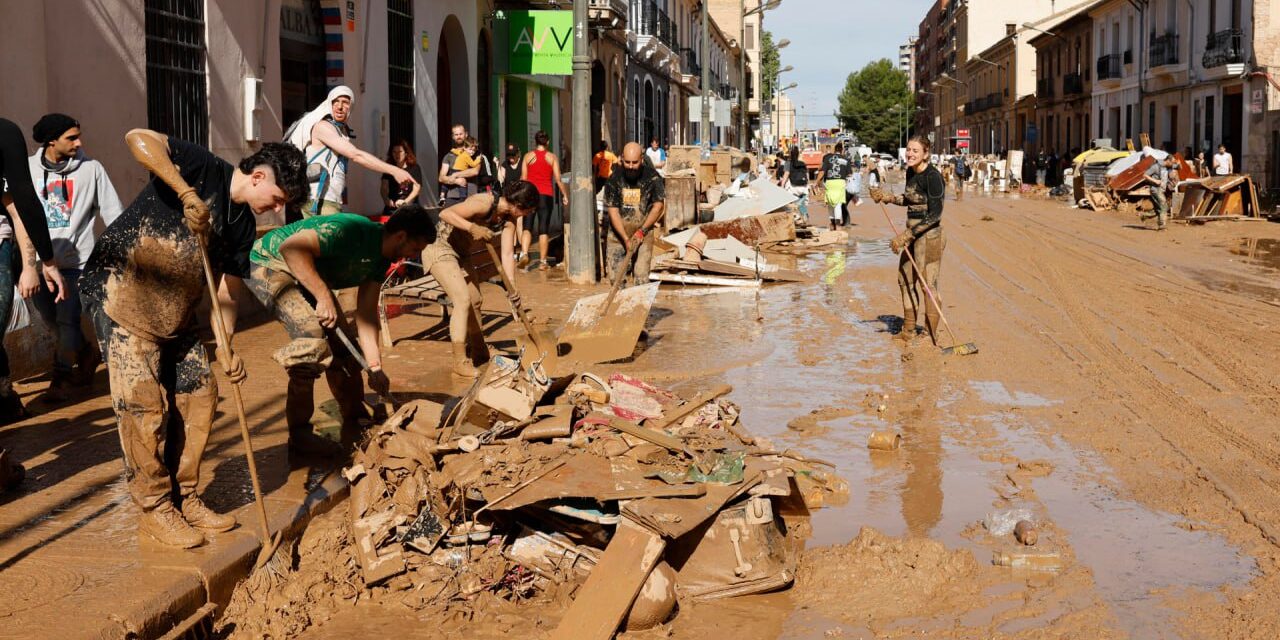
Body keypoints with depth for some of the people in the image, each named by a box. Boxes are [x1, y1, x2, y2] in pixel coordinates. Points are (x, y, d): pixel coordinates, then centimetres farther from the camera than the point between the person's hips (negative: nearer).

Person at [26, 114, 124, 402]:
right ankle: (86, 353, 36)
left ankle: (62, 378, 8)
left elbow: (111, 211, 0)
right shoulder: (27, 169, 1)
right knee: (51, 320, 12)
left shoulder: (90, 168, -3)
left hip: (75, 261, -3)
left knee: (67, 320, -6)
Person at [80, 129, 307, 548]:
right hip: (119, 290, -8)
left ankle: (183, 499, 18)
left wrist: (225, 347, -5)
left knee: (200, 394, 5)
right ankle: (155, 509, 2)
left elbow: (228, 290, 8)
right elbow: (138, 139, -27)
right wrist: (187, 193, -34)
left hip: (175, 310, 8)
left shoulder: (244, 226, 7)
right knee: (143, 400, -10)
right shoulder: (204, 169, -14)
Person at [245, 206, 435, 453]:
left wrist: (375, 366, -9)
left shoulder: (381, 259, -2)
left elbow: (366, 312, -2)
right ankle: (300, 434, -13)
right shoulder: (351, 231, -31)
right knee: (313, 336, -25)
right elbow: (290, 247, -38)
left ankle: (354, 424, 21)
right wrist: (324, 296, -39)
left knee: (342, 343, 4)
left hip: (307, 275, 9)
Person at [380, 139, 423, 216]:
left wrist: (405, 202, -22)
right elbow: (384, 188, 3)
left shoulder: (415, 168, 4)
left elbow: (416, 189, -4)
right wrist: (386, 200, -20)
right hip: (392, 208, 2)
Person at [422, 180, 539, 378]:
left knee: (475, 301, 16)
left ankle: (479, 353, 34)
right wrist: (473, 227, -44)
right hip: (440, 248, -9)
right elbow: (445, 213, -33)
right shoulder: (485, 203, -28)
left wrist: (512, 288, -18)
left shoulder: (509, 219, -4)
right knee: (463, 299, -17)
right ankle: (460, 362, -12)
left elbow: (507, 254, -9)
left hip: (462, 253, 9)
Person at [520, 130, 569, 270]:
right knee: (544, 229, 3)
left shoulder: (528, 156, 3)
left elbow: (523, 178, 3)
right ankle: (542, 261, 3)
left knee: (527, 226, 6)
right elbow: (558, 179, -1)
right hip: (546, 195, -1)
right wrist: (565, 195, 8)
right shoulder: (552, 157, 1)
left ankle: (524, 253, -15)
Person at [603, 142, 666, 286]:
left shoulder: (652, 177, -10)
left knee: (641, 278, -7)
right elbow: (612, 211, -9)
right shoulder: (614, 179, -8)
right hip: (618, 233, 1)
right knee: (615, 277, 2)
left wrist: (642, 230, -12)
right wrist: (626, 239, -16)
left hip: (643, 234, -1)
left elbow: (658, 206, -5)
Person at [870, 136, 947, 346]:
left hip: (929, 234, -10)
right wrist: (887, 197, 11)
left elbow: (935, 214, -22)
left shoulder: (932, 176, -19)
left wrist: (906, 235, -24)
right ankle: (908, 331, 28)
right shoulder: (911, 172, 8)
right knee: (905, 279, 16)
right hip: (912, 233, 10)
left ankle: (932, 336, 4)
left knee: (927, 284, -5)